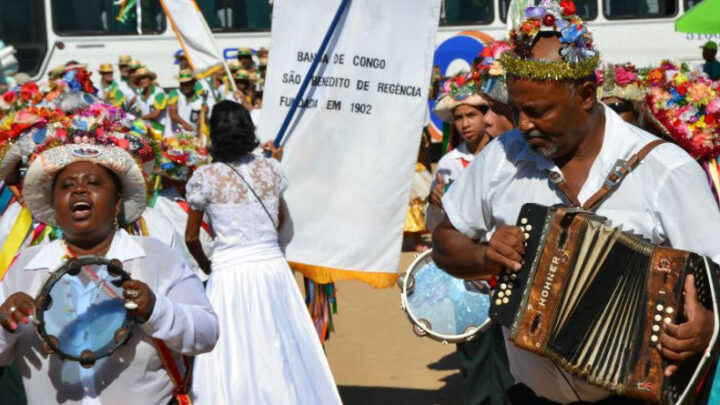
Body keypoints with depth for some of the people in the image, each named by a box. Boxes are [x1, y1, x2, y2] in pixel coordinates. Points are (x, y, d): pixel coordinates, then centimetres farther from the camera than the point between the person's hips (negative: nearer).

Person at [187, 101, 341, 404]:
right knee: (282, 352, 14)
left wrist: (207, 266, 19)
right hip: (274, 267, 4)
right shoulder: (271, 169, 3)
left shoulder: (205, 177, -7)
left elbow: (191, 237, 1)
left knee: (235, 359, 4)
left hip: (230, 273, -4)